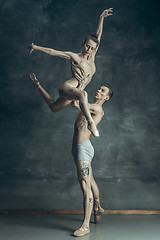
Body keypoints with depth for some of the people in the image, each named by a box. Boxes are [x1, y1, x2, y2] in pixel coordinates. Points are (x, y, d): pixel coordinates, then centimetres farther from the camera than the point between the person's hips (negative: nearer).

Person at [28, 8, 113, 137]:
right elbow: (52, 52, -3)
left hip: (76, 92, 7)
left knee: (54, 107, 26)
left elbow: (98, 36, 10)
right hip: (67, 87, -7)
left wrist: (102, 18, 8)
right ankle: (90, 122, -44)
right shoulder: (74, 56, -6)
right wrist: (36, 47, -3)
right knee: (82, 95, -43)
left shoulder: (91, 57, 8)